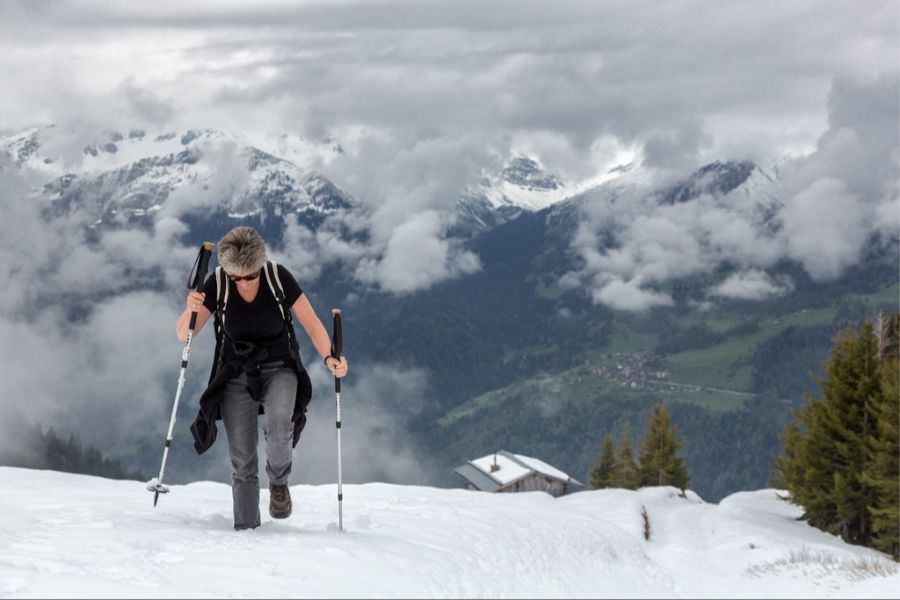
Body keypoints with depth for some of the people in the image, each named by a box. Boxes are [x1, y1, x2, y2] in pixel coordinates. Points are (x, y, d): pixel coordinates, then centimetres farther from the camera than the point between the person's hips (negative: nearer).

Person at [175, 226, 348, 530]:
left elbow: (312, 324, -14)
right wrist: (190, 310, -36)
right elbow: (184, 335, -14)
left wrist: (329, 357, -32)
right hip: (236, 373, 1)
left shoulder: (279, 278, -17)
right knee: (241, 460, -6)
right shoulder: (217, 284, -14)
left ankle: (278, 480, -2)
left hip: (279, 368, -1)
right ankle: (246, 529, 6)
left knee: (280, 424, -31)